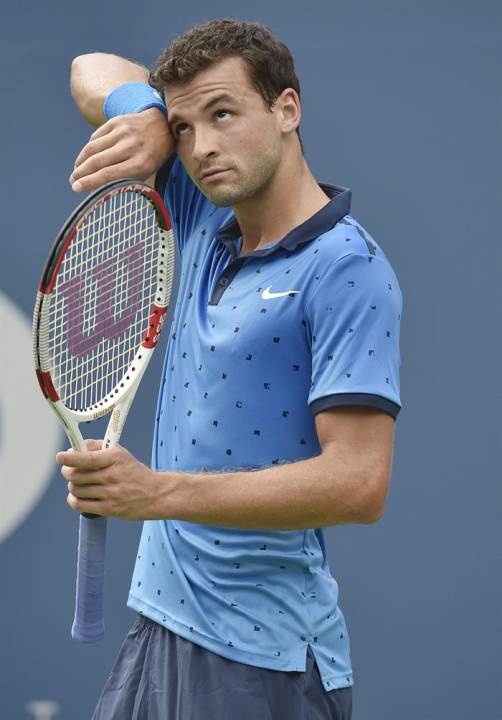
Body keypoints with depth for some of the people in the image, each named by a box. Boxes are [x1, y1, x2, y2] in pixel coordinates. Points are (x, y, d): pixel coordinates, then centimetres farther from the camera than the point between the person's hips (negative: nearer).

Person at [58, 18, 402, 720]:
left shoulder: (348, 269, -14)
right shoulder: (207, 222, 8)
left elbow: (358, 483, -22)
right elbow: (96, 73, 19)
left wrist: (158, 491, -28)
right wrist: (144, 118, -5)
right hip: (157, 624, 7)